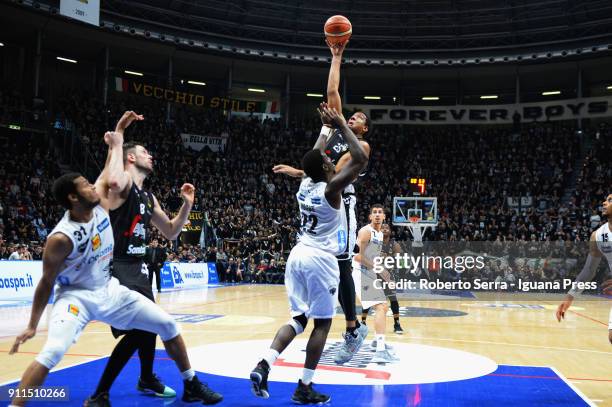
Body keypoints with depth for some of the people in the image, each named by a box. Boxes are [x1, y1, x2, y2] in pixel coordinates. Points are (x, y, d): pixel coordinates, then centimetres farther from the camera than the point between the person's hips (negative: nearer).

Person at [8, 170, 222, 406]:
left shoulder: (100, 204, -9)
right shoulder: (61, 238, -24)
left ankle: (191, 385, 18)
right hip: (76, 296, -6)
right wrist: (32, 326, -10)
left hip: (109, 290, 6)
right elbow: (47, 282, -14)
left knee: (167, 324, 2)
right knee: (53, 352, -31)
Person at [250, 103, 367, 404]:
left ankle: (263, 365, -6)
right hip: (320, 259, -7)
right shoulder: (331, 188, -12)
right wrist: (341, 125, -6)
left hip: (298, 255, 7)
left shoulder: (305, 184, 7)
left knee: (298, 319, 13)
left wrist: (326, 127, 32)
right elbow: (361, 159, -13)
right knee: (322, 323, 4)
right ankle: (304, 389, 7)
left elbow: (315, 155, 27)